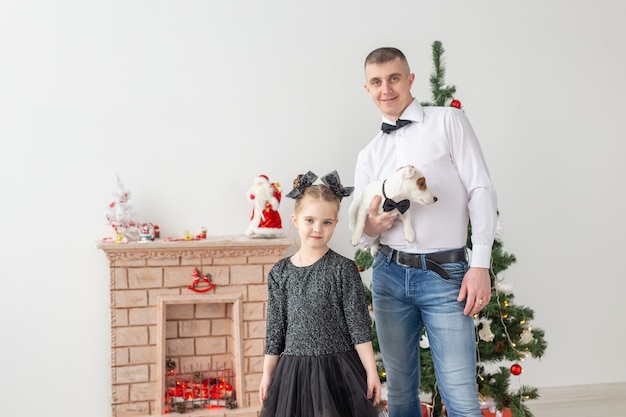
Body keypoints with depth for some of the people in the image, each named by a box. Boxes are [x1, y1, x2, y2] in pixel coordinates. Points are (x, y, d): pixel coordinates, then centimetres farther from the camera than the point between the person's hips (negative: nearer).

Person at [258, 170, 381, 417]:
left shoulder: (343, 269, -5)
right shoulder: (280, 273, 3)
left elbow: (359, 325, -5)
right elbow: (275, 329, 8)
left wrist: (371, 371, -6)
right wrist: (267, 374, 9)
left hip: (338, 368, -2)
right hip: (293, 369, 2)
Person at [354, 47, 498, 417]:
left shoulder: (448, 121, 3)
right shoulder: (369, 155, 15)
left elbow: (482, 191, -4)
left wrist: (480, 265, -12)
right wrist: (371, 227, -8)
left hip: (445, 275, -4)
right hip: (389, 275, 4)